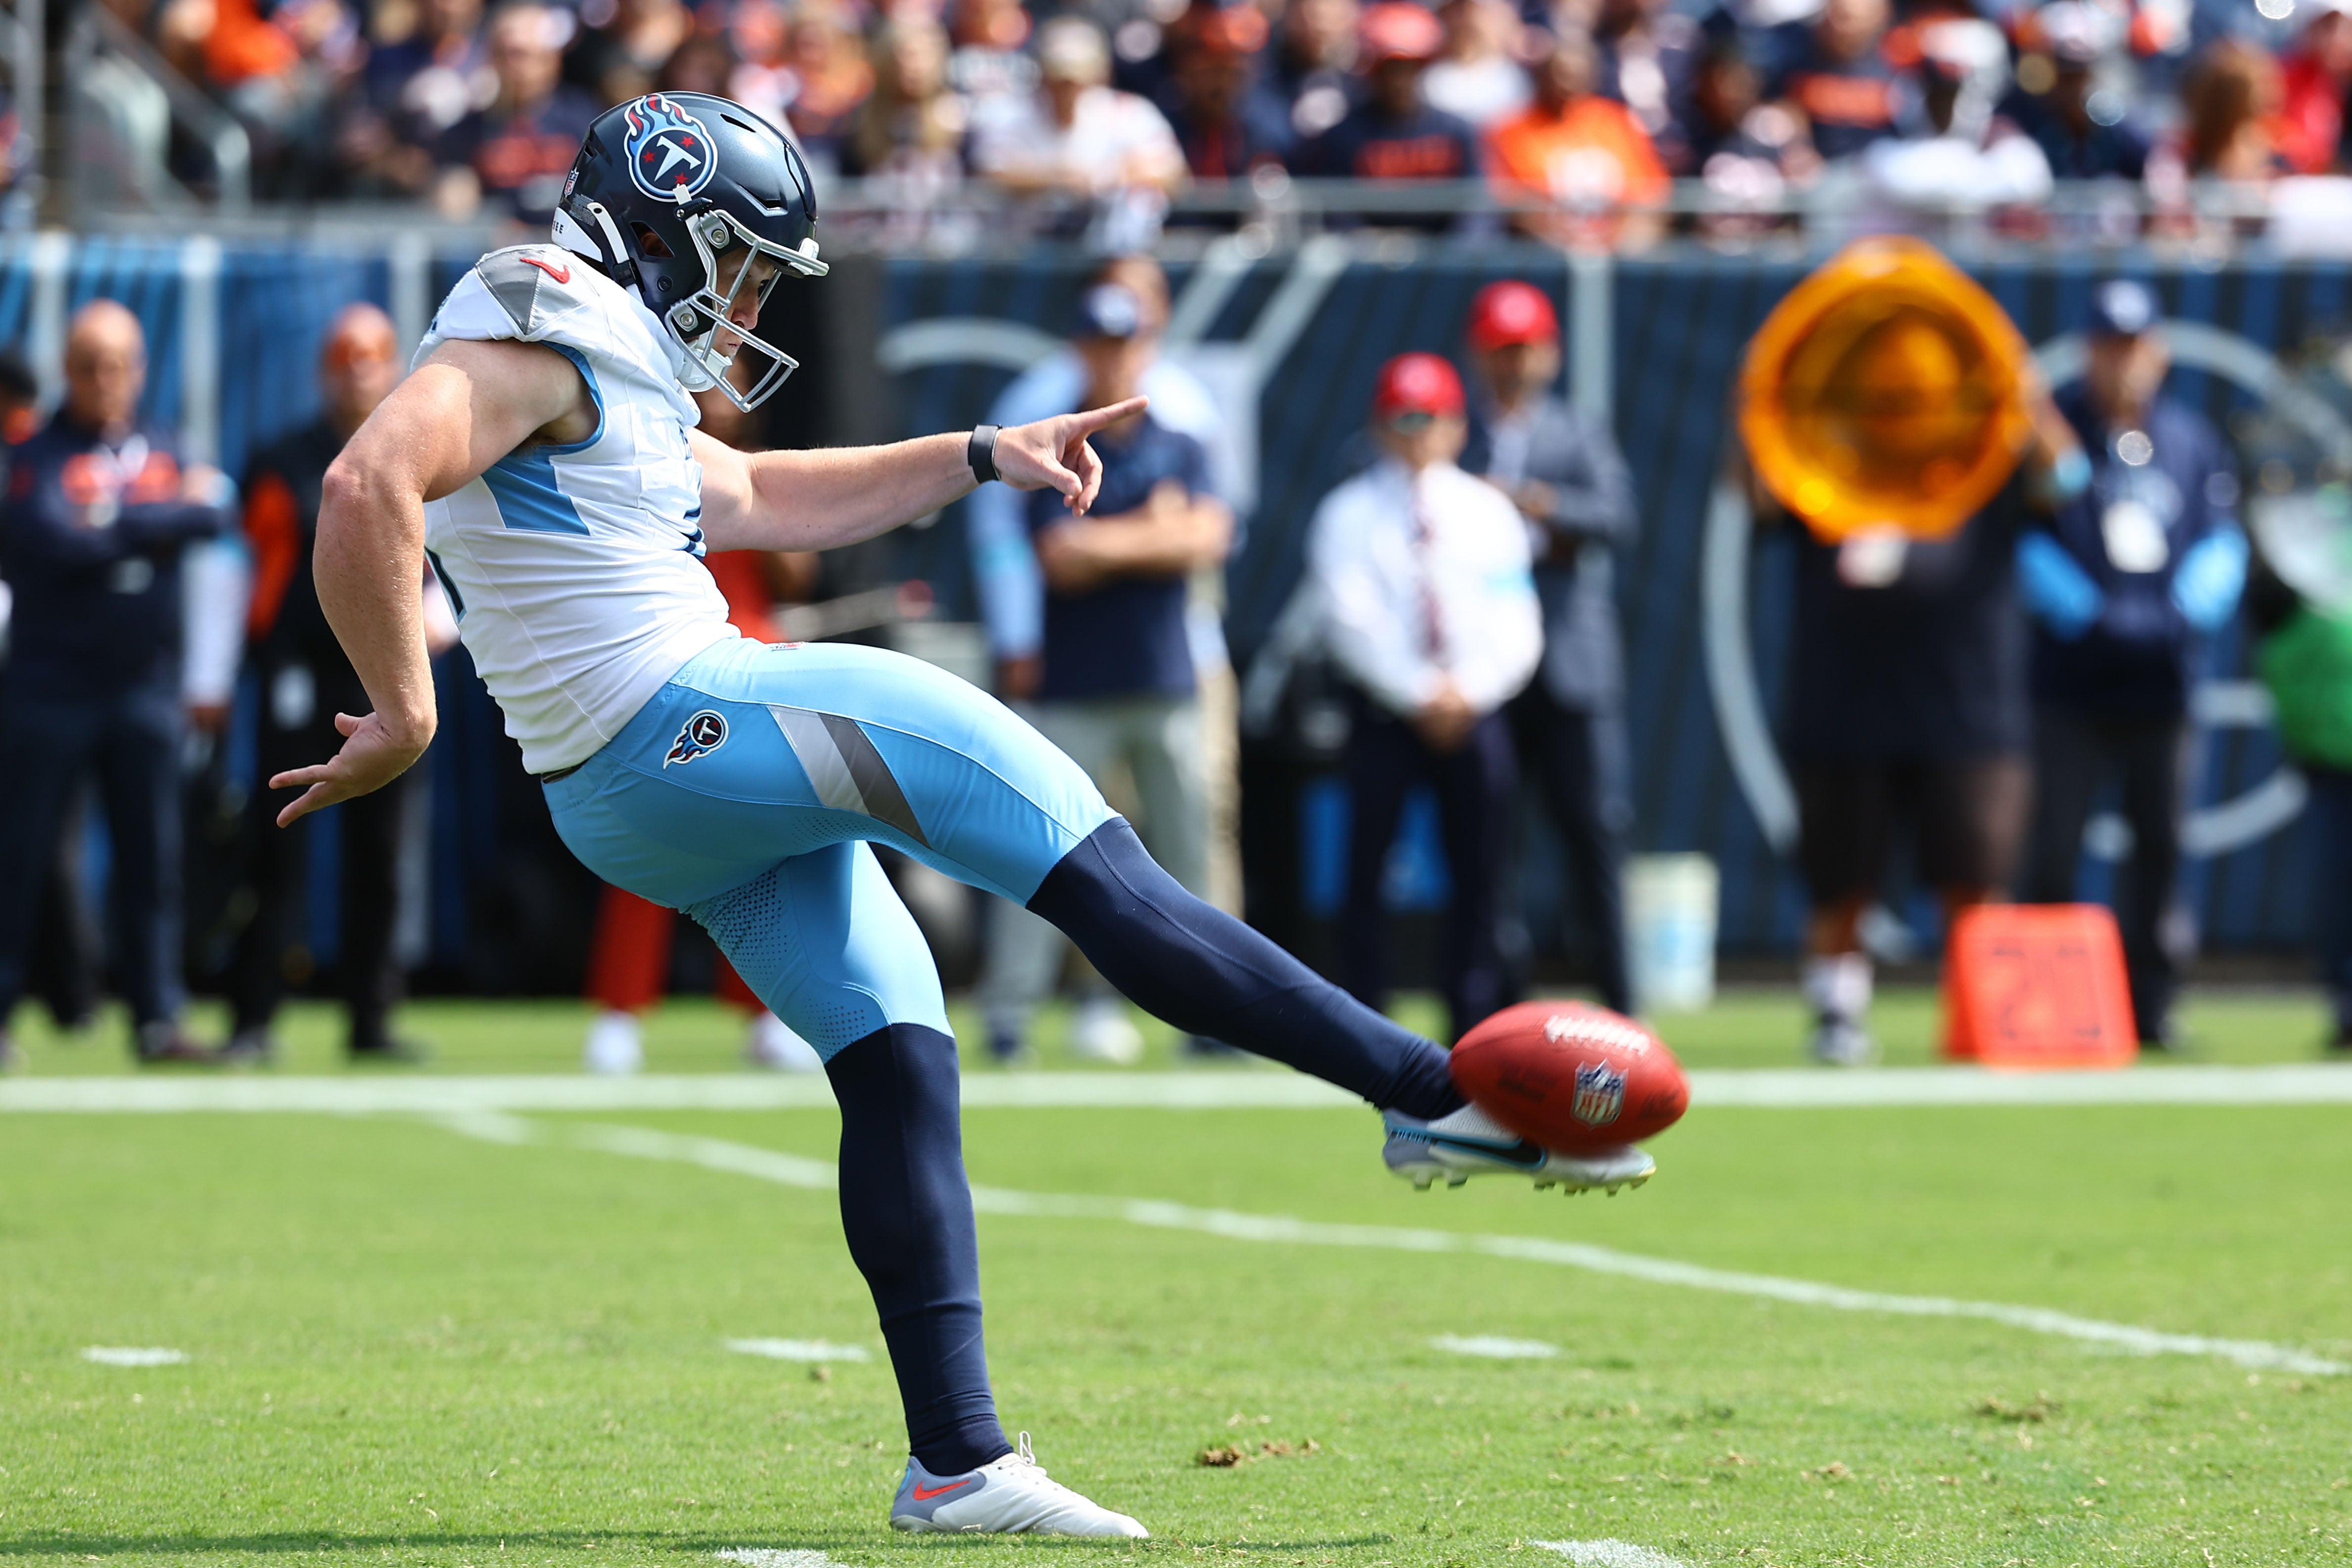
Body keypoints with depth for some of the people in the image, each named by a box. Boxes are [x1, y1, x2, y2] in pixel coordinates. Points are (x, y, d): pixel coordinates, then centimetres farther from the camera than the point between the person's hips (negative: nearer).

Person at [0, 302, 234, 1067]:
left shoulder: (164, 452, 12)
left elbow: (215, 510, -5)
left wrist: (117, 520, -14)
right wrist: (169, 514, -10)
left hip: (144, 684, 4)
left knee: (153, 859, 2)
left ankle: (156, 1019, 5)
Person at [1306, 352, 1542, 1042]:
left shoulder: (1489, 512, 9)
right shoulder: (1350, 514, 3)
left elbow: (1516, 628, 4)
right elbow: (1350, 622, -7)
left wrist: (1468, 690, -12)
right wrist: (1420, 694, -15)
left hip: (1474, 717, 2)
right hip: (1386, 715, -2)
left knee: (1479, 874, 0)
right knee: (1367, 868, -5)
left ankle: (1475, 1025, 5)